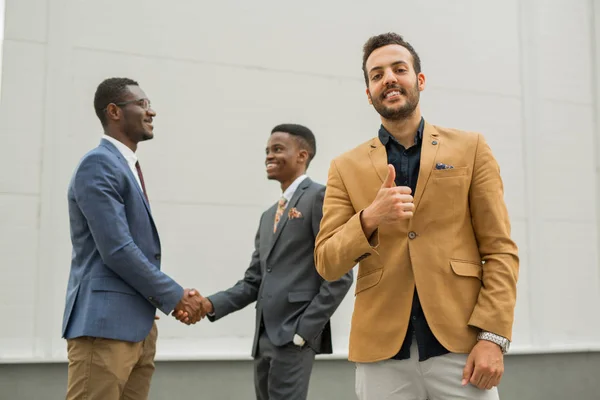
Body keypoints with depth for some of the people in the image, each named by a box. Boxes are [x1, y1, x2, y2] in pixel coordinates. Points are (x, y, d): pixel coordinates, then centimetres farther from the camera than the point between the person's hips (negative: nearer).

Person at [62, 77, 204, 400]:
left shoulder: (129, 167, 18)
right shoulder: (98, 164, -11)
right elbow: (117, 250, -19)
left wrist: (173, 297, 8)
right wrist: (175, 296, -11)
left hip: (139, 323, 9)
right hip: (104, 322, -9)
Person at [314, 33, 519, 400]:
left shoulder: (470, 148, 6)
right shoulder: (346, 167, 8)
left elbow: (500, 249, 2)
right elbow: (327, 264, 3)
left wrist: (493, 336, -9)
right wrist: (370, 218, -15)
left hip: (461, 345, 0)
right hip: (382, 353, 1)